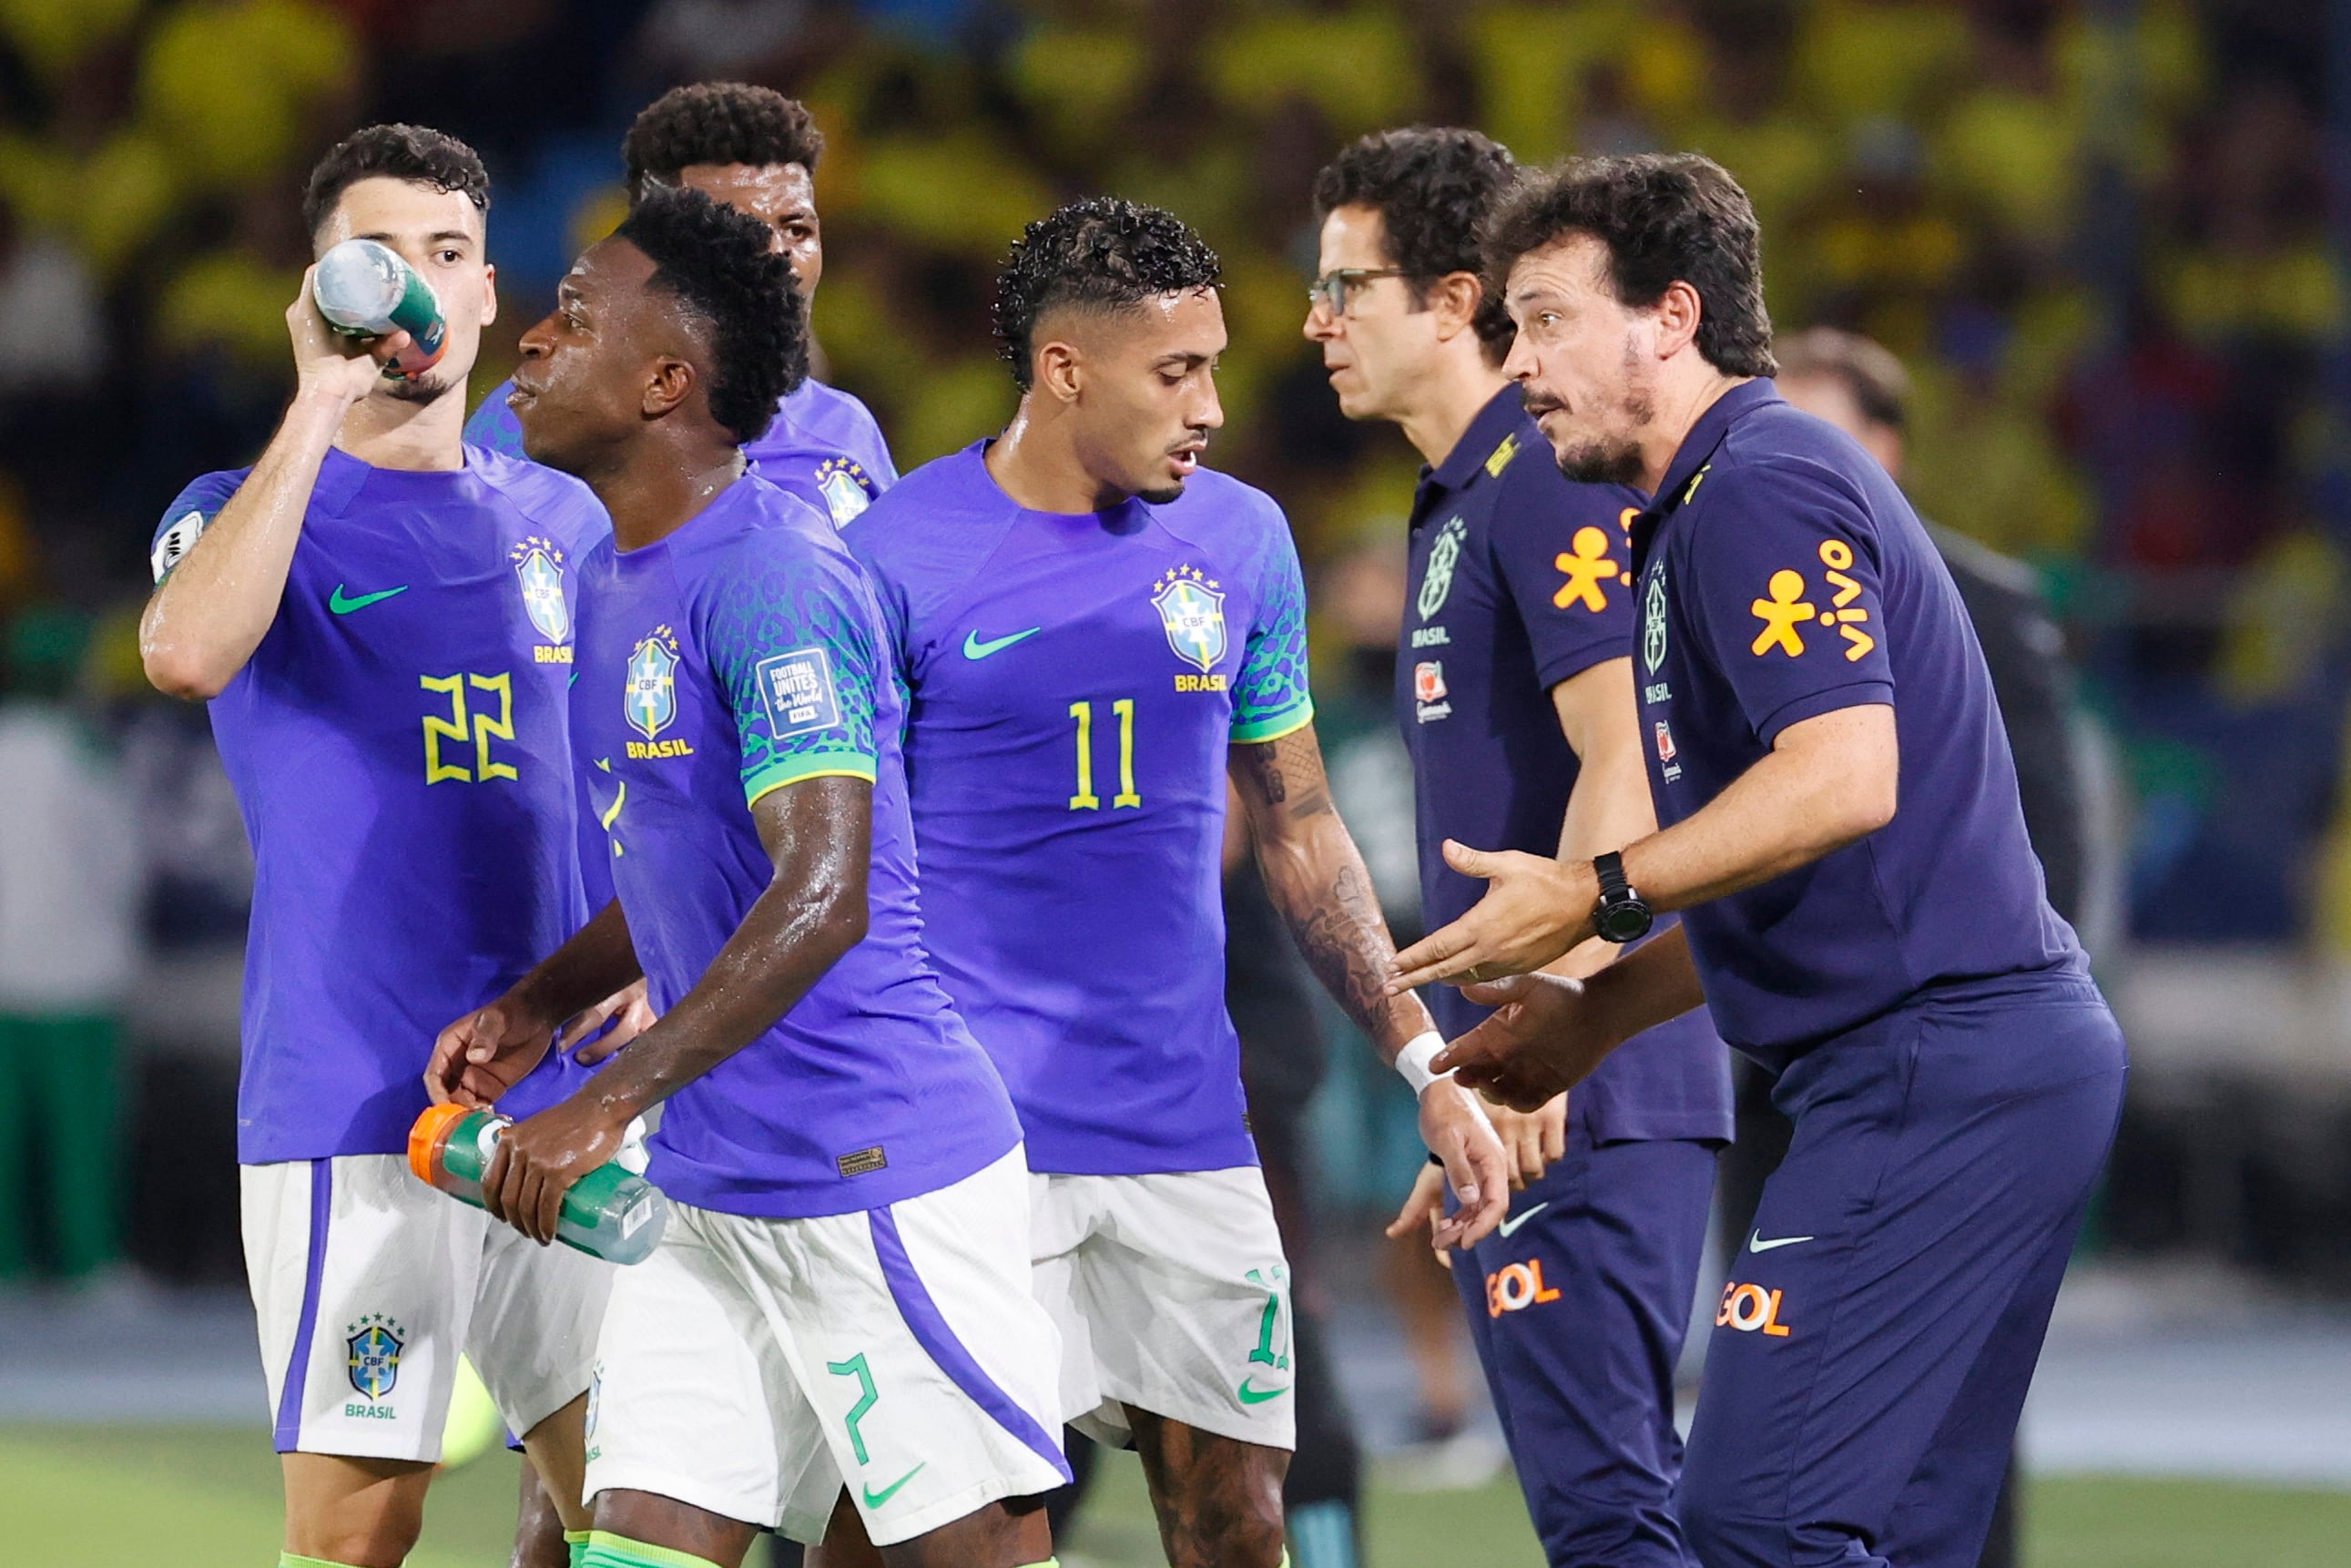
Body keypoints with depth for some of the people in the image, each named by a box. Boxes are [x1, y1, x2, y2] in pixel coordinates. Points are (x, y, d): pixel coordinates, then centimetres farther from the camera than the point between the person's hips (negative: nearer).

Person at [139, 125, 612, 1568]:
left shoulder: (561, 518, 15)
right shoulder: (253, 511, 1)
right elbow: (187, 652, -23)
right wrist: (321, 407, -19)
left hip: (567, 1098, 5)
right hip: (355, 1105, -5)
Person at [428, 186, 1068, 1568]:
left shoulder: (773, 579, -18)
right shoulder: (616, 582, 13)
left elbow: (823, 893, -27)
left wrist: (610, 1103, -30)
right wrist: (543, 1006, 10)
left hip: (882, 1177, -9)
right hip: (707, 1184, 9)